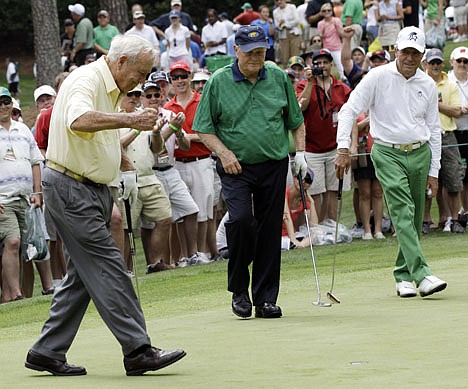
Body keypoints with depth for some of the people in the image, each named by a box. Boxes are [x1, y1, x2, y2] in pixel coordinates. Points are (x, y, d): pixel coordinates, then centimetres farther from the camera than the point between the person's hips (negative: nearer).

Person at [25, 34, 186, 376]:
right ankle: (138, 351, -12)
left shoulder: (111, 89, 17)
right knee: (108, 267, -11)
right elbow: (79, 120, -38)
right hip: (71, 188, -11)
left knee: (83, 276, 10)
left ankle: (48, 352, 15)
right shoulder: (87, 80, -15)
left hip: (93, 188, 11)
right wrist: (130, 120, -44)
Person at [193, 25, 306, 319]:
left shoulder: (278, 78, 7)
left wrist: (300, 152, 6)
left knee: (270, 229, 2)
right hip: (236, 167, -3)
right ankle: (239, 289, -4)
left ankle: (265, 298, 11)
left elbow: (295, 120, 17)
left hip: (274, 165, 3)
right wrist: (224, 153, -12)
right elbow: (204, 128, 1)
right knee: (241, 218, -22)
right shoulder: (219, 82, -2)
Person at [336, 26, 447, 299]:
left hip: (420, 153, 4)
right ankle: (421, 274, -25)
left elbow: (434, 130, 12)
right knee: (403, 212, -16)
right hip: (388, 153, -4)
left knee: (415, 219, 5)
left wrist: (434, 172, 9)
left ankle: (403, 275, 18)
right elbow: (349, 110, -6)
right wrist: (343, 148, -17)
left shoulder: (428, 85, 7)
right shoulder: (378, 77, -4)